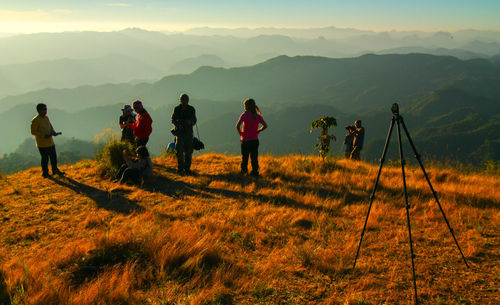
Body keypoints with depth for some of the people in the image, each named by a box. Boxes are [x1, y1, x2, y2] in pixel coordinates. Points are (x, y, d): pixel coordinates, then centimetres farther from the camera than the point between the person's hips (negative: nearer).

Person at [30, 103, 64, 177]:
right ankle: (45, 173, 18)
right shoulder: (35, 120, -15)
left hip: (50, 142, 7)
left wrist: (53, 132, -1)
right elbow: (33, 131, -15)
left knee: (54, 157, 13)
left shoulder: (46, 117, 8)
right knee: (45, 158, 2)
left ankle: (55, 170, 29)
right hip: (42, 144, -7)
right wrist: (44, 135, -22)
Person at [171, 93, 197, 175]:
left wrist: (191, 122, -19)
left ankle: (187, 168, 15)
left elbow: (194, 120, 5)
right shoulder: (176, 109, 3)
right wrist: (178, 125, -18)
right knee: (179, 150, -11)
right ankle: (180, 168, -7)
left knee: (188, 151, 4)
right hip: (179, 131, -2)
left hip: (189, 132, 2)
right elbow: (173, 120, 2)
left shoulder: (191, 109, 6)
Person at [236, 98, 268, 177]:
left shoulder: (244, 115, -11)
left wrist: (240, 133, -6)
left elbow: (238, 125, -21)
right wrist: (257, 131, 6)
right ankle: (255, 172, 8)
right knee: (254, 157, 7)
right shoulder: (258, 116, 1)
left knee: (244, 156, 11)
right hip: (255, 140, 3)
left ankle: (244, 170, 18)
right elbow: (265, 125, 0)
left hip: (245, 140, -3)